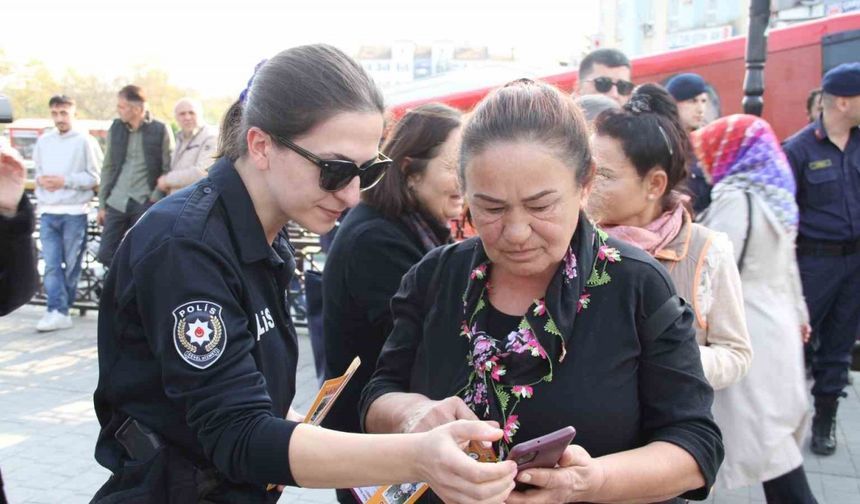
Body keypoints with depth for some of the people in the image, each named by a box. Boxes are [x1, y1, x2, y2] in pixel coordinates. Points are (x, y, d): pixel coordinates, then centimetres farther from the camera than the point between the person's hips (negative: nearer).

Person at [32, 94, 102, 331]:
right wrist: (40, 179, -2)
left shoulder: (85, 141, -3)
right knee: (52, 265, -5)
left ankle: (61, 309, 15)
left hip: (74, 212, -3)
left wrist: (65, 180, -13)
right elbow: (37, 170, 20)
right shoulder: (43, 141, 12)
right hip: (48, 212, 4)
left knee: (71, 264, 4)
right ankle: (58, 312, -6)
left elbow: (95, 177, -6)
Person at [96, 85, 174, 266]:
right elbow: (108, 168, 13)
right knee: (105, 254, 2)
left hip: (145, 204, -4)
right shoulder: (116, 128, 8)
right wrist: (102, 204, 11)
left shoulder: (161, 131, -4)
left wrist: (155, 199, -11)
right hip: (116, 203, 4)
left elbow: (169, 170, -3)